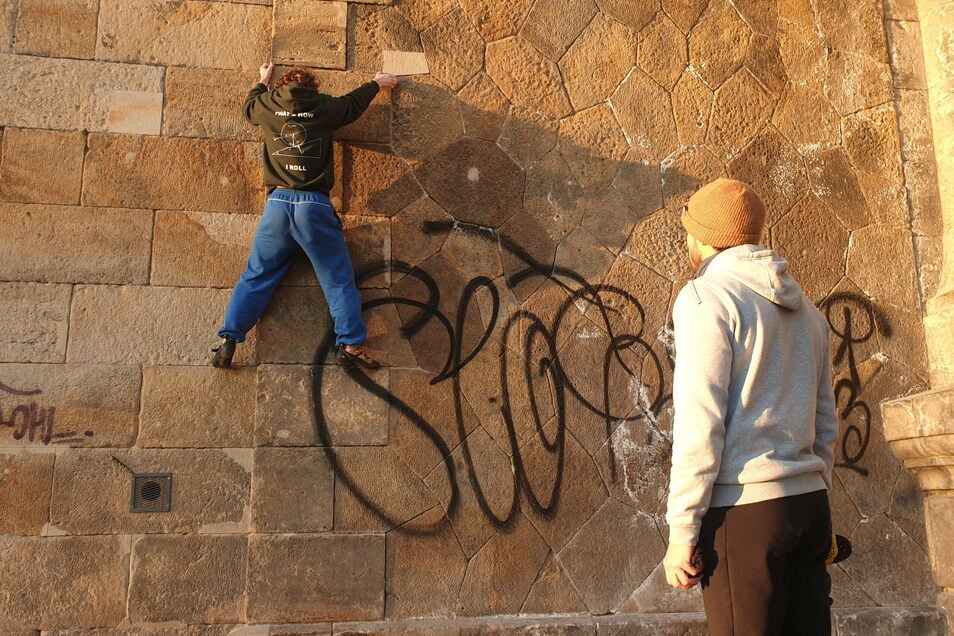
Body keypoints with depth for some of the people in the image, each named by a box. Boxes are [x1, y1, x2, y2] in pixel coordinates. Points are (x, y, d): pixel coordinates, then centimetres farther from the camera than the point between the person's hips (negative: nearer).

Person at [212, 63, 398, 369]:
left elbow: (249, 105, 37)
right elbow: (354, 102, 28)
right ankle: (349, 344, -5)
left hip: (277, 203, 2)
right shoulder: (324, 108, 9)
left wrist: (262, 81, 56)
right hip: (314, 205, -2)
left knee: (256, 275, 8)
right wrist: (377, 83, 47)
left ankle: (227, 341, 1)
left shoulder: (268, 106, 13)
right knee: (338, 278, 3)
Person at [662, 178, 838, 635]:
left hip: (745, 506, -8)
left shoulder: (708, 296, -6)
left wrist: (682, 529, -11)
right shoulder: (804, 309, 18)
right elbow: (825, 422, 20)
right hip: (809, 502, 8)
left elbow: (700, 423, -13)